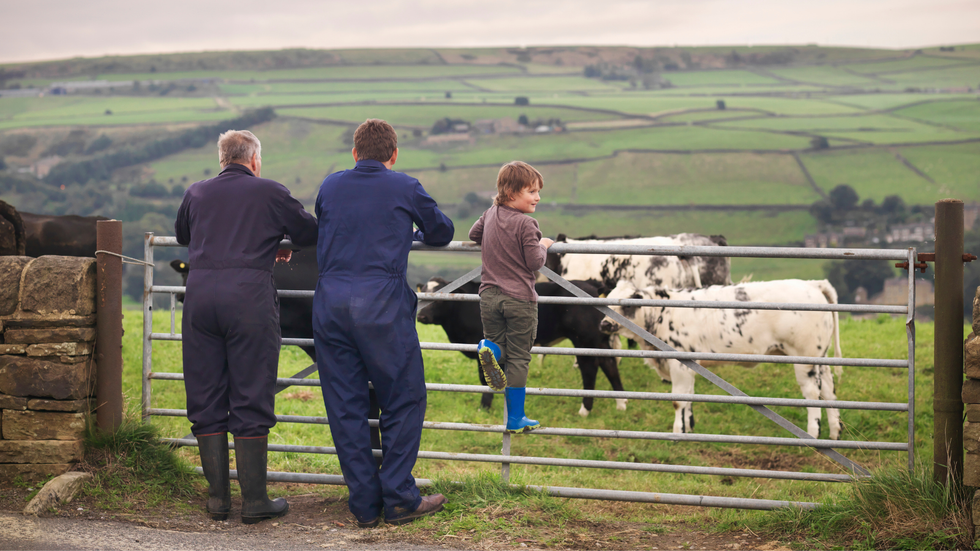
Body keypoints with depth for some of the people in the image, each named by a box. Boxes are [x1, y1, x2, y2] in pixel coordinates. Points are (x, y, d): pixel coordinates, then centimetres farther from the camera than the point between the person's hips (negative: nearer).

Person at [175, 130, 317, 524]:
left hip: (200, 290, 3)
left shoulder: (197, 194, 16)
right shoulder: (271, 192, 8)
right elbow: (311, 233, 17)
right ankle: (254, 500, 4)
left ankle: (218, 498, 11)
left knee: (205, 400, 9)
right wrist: (277, 243, 37)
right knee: (251, 401, 2)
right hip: (250, 292, -3)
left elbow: (181, 235, 34)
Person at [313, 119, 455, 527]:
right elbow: (442, 232, 17)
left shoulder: (330, 186, 12)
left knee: (345, 406, 8)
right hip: (382, 303, -4)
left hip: (329, 304, 4)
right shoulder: (405, 188, 4)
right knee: (403, 401, 6)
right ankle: (398, 499, 5)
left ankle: (364, 504, 10)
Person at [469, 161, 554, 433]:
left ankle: (490, 349, -19)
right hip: (520, 299, -5)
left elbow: (473, 234, 23)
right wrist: (543, 246, 4)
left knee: (499, 346, 19)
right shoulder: (526, 223, -15)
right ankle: (516, 419, 7)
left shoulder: (490, 214, 5)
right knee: (518, 359, 3)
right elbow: (535, 262, -14)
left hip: (489, 296, 5)